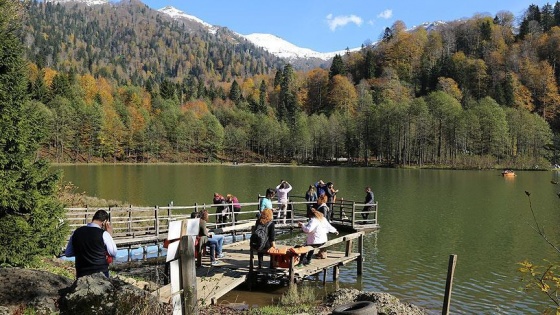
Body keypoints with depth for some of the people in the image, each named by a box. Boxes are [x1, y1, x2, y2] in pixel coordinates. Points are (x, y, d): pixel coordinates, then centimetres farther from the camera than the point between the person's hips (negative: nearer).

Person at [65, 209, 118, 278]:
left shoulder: (77, 232, 0)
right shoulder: (104, 234, -13)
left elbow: (67, 253, 10)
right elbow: (114, 253, -3)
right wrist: (110, 235, 1)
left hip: (82, 275, 4)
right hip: (101, 274, -3)